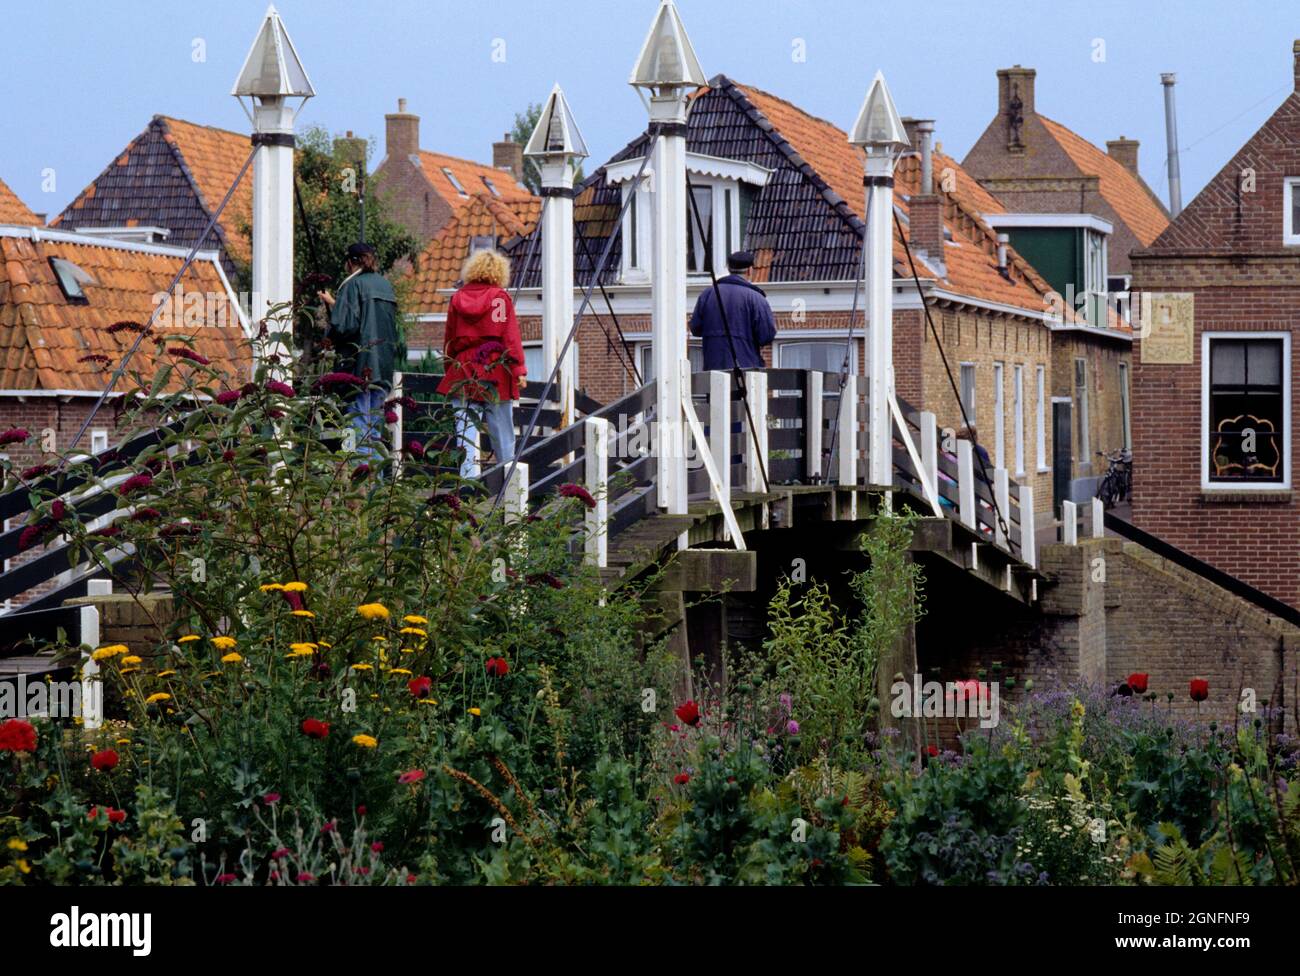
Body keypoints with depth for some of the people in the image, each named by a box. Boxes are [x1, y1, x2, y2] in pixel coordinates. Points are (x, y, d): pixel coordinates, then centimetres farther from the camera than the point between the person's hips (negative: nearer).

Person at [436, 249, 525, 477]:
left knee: (465, 427, 0)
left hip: (463, 371, 2)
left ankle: (467, 475, -10)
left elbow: (449, 339, 12)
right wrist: (518, 368, -8)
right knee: (502, 429, 4)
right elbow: (511, 336, -8)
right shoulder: (501, 297, -3)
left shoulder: (457, 299, 7)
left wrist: (450, 369, 20)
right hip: (496, 371, -2)